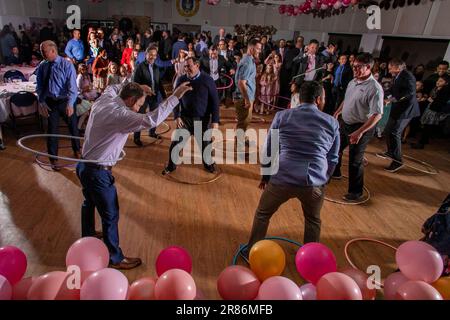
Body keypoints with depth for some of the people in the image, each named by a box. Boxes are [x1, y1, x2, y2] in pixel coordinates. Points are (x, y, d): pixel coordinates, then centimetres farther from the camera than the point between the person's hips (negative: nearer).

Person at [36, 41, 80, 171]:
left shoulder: (67, 65, -11)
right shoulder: (42, 67, 0)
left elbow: (72, 86, -17)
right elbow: (39, 87, 5)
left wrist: (70, 104, -27)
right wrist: (42, 102, -7)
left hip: (65, 101, -2)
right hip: (50, 102, 2)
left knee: (73, 127, 12)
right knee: (52, 130, 7)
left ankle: (76, 151, 36)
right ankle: (53, 158, 20)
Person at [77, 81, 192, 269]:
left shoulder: (103, 100, -1)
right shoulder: (120, 115, -27)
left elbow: (113, 88, 24)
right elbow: (150, 120, -42)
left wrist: (136, 87, 15)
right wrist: (175, 97, -37)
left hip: (84, 165, 10)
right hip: (98, 172, -10)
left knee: (89, 202, 32)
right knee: (110, 215, 7)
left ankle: (87, 236, 58)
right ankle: (115, 258, 26)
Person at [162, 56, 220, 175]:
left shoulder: (207, 80, -7)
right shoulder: (181, 80, -2)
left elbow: (215, 101, -5)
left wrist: (215, 120, -9)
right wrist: (176, 116, -3)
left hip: (202, 119, -1)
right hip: (185, 118, 2)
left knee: (205, 143, 9)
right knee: (176, 143, 2)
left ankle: (208, 164, 35)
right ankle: (171, 165, 24)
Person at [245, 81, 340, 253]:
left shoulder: (282, 116, 1)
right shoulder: (332, 122, 5)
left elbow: (268, 150, 5)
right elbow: (333, 158, 11)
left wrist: (265, 175, 18)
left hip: (282, 179, -1)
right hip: (314, 182, 1)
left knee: (262, 214, 22)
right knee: (313, 221, 27)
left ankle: (252, 253, 36)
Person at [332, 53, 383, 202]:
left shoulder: (374, 88, -22)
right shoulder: (353, 82, 3)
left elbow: (377, 114, -26)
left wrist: (360, 132, -31)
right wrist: (337, 113, 22)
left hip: (361, 128, -8)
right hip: (345, 123, 8)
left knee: (355, 160, 0)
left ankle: (356, 192, 17)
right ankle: (335, 172, 49)